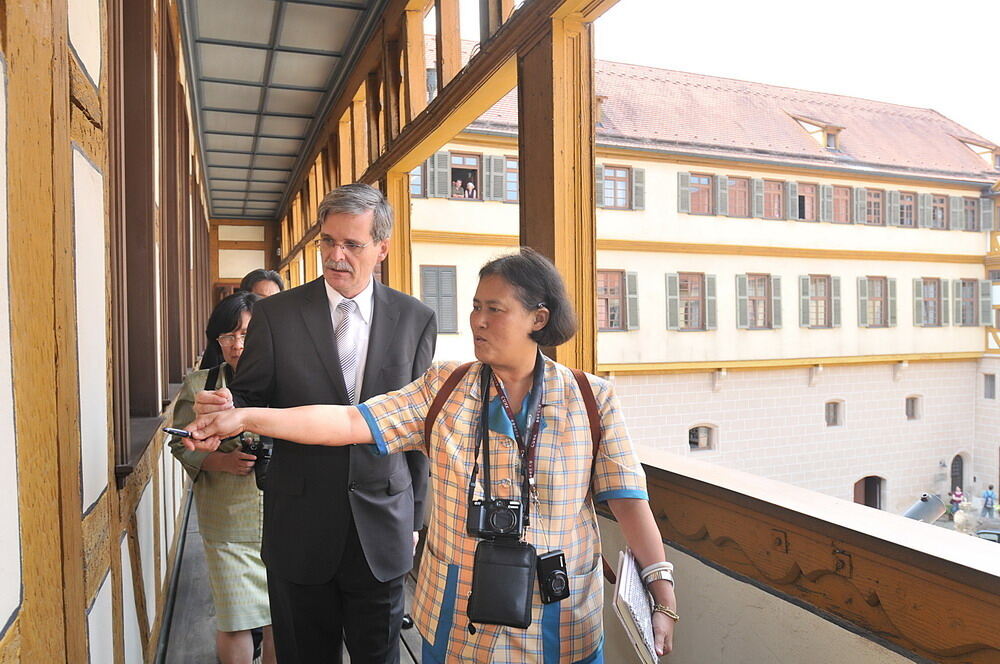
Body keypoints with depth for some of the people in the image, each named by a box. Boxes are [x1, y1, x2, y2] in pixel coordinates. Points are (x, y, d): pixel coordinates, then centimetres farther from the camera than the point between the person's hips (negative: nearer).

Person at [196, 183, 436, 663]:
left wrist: (415, 516, 7)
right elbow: (250, 396, 1)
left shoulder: (416, 320, -1)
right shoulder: (275, 314, -3)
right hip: (300, 528, 0)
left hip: (382, 529, 1)